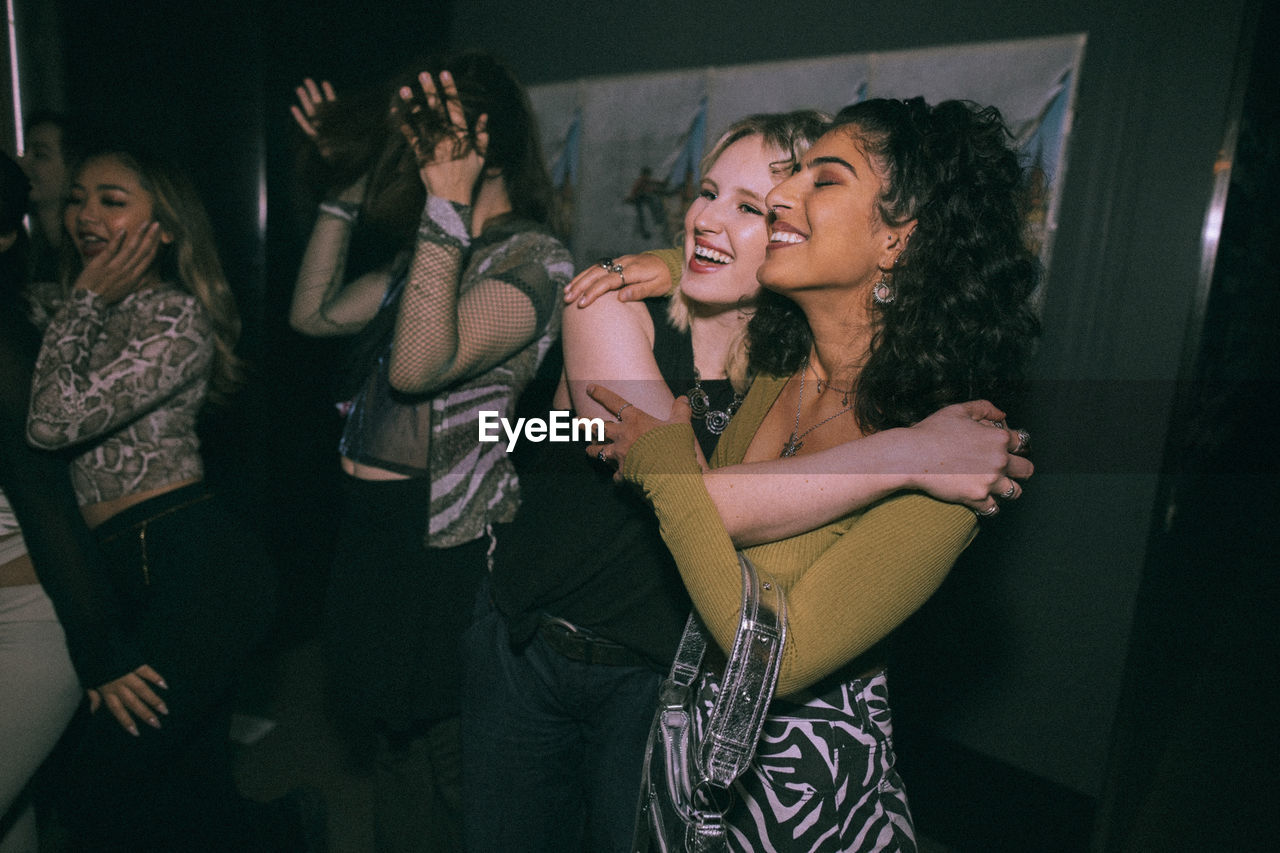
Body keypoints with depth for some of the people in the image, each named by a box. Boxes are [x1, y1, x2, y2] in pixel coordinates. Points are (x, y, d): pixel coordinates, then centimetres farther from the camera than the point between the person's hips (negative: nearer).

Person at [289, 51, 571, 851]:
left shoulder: (535, 260, -16)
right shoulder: (430, 250, 11)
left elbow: (420, 364, -29)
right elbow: (315, 313, 15)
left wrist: (448, 201, -29)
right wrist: (346, 184, 13)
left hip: (443, 545, -8)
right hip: (374, 524, 9)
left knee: (435, 766, 11)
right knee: (392, 738, 25)